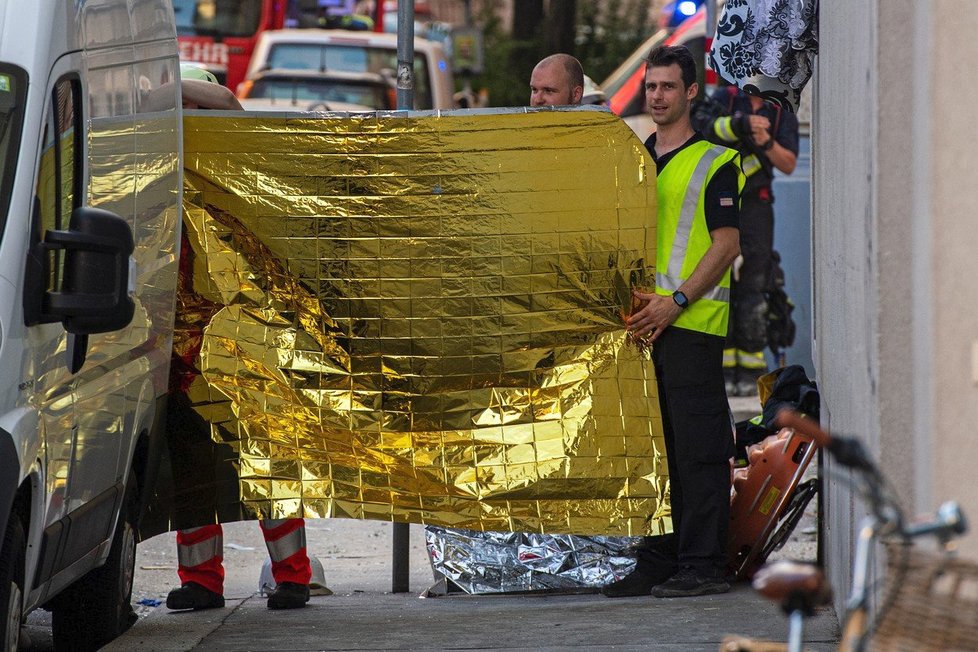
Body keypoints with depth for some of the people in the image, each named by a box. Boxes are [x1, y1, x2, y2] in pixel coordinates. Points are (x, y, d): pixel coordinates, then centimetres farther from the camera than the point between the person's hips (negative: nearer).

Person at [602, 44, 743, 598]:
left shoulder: (715, 162, -2)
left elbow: (728, 242, -9)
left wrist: (676, 300, -17)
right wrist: (630, 300, 2)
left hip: (692, 323, -7)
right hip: (642, 325, 7)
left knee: (697, 447, -7)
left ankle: (704, 565, -5)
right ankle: (658, 562, 14)